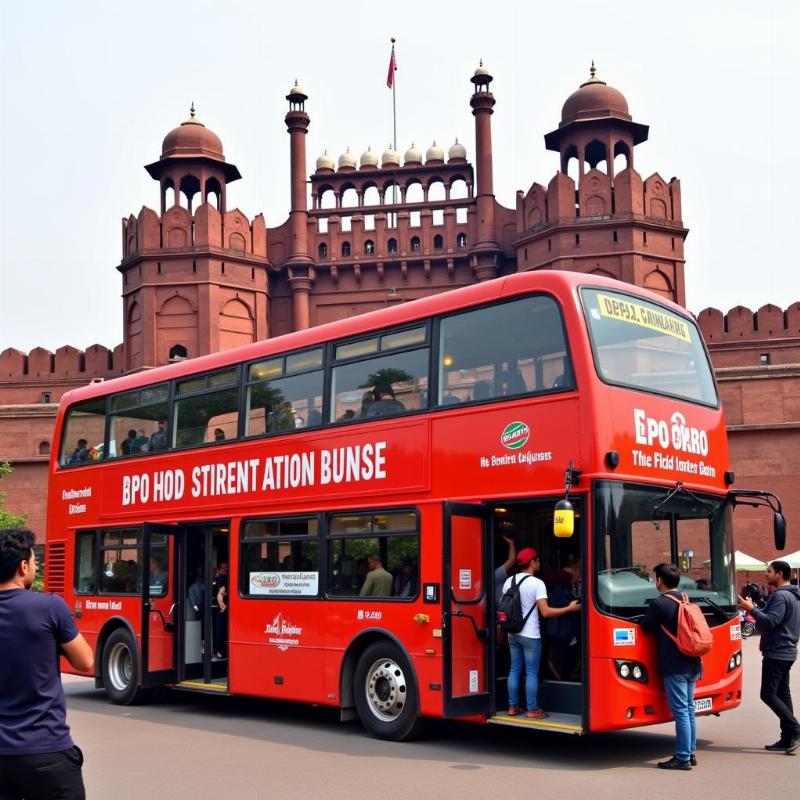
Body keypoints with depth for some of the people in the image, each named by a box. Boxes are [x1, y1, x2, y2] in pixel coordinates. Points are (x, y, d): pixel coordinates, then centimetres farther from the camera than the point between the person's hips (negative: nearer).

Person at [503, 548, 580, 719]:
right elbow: (545, 612, -20)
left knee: (514, 670, 13)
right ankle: (532, 710, 4)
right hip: (530, 635, -7)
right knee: (532, 673, 1)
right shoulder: (537, 583, -14)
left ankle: (513, 706, 17)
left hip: (513, 633, 7)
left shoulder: (509, 581, 6)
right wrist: (570, 608, -12)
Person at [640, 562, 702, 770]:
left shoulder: (659, 603, -12)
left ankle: (683, 758, -3)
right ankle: (691, 753, 20)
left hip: (674, 666, -8)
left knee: (680, 711, -6)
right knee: (689, 709, 14)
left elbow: (645, 626, -1)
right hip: (692, 664, 8)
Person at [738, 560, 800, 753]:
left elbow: (770, 621, -25)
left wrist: (751, 609, -18)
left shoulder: (781, 596, -17)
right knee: (782, 694, 11)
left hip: (776, 652, -10)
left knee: (768, 694, -9)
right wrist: (757, 609, 13)